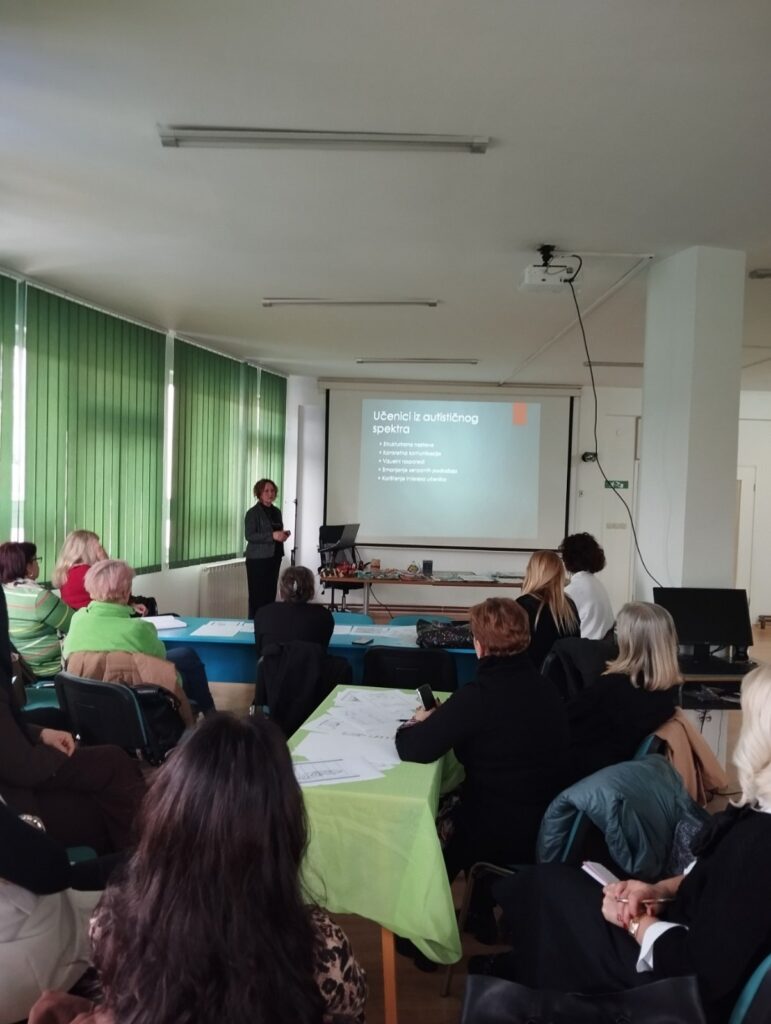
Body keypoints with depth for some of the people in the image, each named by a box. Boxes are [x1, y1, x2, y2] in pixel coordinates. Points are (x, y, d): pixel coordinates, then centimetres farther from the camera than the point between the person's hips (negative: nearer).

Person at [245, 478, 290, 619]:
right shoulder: (253, 512, -7)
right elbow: (249, 535, -17)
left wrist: (283, 534, 3)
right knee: (257, 595, -6)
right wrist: (272, 535, -24)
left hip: (274, 557, 7)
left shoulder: (276, 512, 15)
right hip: (258, 559, -7)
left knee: (270, 594, 9)